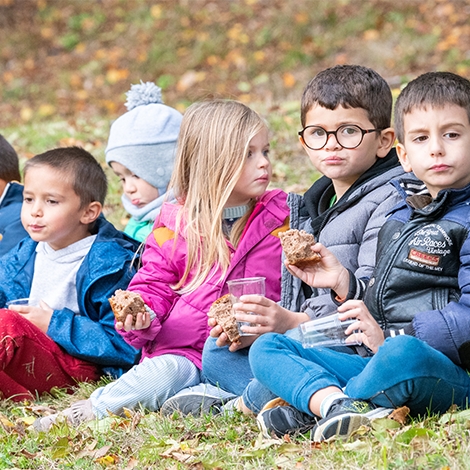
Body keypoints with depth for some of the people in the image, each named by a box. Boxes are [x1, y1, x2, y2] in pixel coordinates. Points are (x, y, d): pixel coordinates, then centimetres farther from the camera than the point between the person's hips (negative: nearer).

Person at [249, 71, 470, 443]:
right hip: (382, 361, 8)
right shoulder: (399, 217, 20)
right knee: (266, 348, -1)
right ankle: (339, 404, -31)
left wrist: (390, 339, -19)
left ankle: (310, 410, -19)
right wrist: (345, 283, 8)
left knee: (403, 353, -42)